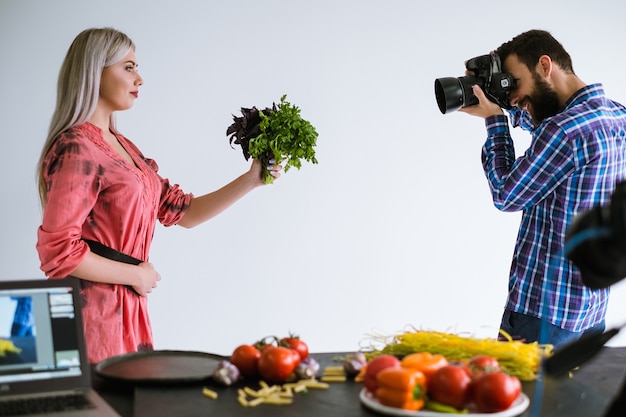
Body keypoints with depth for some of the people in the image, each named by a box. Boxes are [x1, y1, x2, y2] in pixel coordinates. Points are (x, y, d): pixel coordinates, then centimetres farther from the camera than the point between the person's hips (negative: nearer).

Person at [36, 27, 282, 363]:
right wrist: (136, 276, -12)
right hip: (93, 309, -8)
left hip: (129, 310, 8)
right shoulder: (77, 149, -15)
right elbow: (57, 251, -22)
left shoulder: (124, 148, 13)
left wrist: (250, 180, 6)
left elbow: (184, 211, 13)